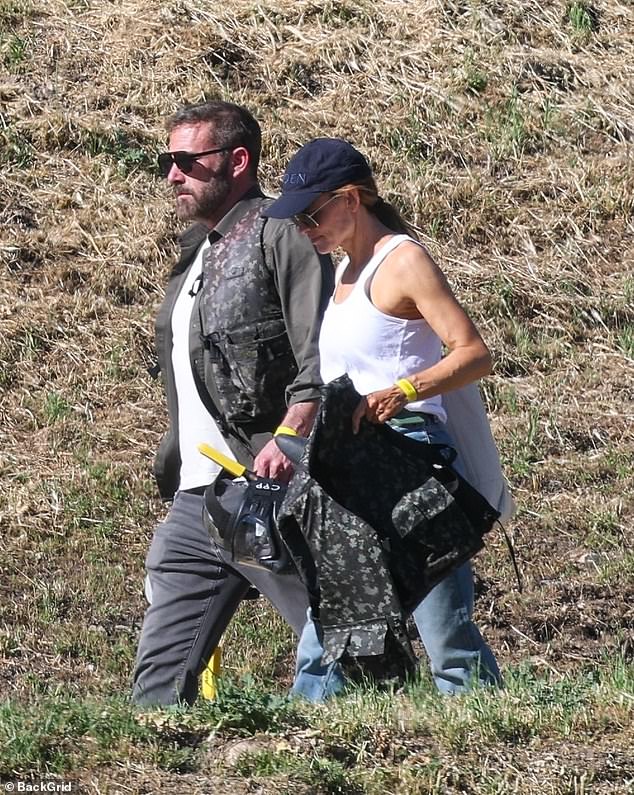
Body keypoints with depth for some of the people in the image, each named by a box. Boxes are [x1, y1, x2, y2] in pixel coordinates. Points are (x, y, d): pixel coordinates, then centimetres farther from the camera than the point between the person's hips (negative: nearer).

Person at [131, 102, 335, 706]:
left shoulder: (280, 234, -4)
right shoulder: (197, 254, 23)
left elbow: (322, 357, -16)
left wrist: (287, 439, -28)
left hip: (272, 494, -9)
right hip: (194, 499, 9)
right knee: (161, 674, 2)